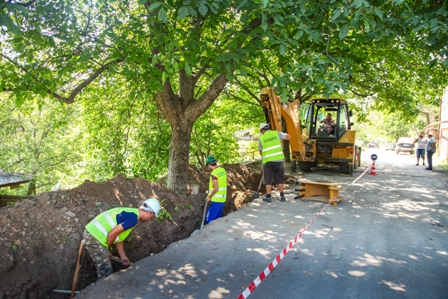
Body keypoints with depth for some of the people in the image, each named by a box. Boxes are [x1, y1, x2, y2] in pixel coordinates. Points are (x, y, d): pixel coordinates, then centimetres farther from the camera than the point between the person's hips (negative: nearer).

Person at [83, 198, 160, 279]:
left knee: (103, 267, 25)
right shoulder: (133, 218, -16)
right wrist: (107, 250, -1)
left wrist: (123, 256, 22)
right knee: (106, 270, 5)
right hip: (94, 237, -10)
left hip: (91, 233, 10)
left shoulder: (130, 213, 15)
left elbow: (118, 237, 20)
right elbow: (112, 234, -19)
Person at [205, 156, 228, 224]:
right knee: (218, 218, 15)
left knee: (209, 219, -2)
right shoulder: (223, 170, 7)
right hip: (222, 199, 9)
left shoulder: (214, 173, -19)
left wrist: (209, 196, -8)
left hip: (216, 200, -9)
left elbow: (216, 189, -22)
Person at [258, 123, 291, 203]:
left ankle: (268, 197, 10)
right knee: (279, 179, 12)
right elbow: (288, 137, 11)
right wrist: (281, 134, 28)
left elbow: (260, 152, 12)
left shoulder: (261, 138, 5)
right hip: (278, 160, 1)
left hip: (268, 161, -1)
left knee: (268, 180, 8)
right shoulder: (276, 133, 4)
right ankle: (282, 196, 17)